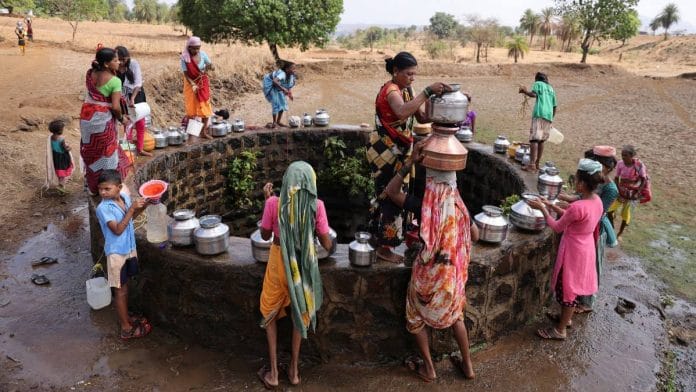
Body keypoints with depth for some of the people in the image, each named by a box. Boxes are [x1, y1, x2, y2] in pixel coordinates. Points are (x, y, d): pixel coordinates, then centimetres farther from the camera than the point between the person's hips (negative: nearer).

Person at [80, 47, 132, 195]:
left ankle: (92, 185, 33)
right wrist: (121, 118, -4)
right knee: (106, 153, 8)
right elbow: (115, 106, -21)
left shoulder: (90, 73, 0)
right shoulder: (115, 81, -19)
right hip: (103, 119, -7)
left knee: (91, 152, 20)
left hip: (87, 117, 7)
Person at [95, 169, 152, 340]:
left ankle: (125, 318, 38)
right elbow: (118, 230, -29)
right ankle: (126, 328, 16)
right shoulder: (103, 208, -22)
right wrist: (131, 208, -32)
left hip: (129, 249, 7)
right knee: (121, 290, 5)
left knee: (125, 287, 21)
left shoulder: (125, 197, -3)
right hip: (117, 253, -7)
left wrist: (143, 205, -5)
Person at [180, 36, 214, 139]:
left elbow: (212, 66, -3)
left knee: (205, 108, 4)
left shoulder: (202, 54, -8)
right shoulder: (185, 57, -15)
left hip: (203, 84, 3)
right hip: (191, 84, -3)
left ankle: (204, 132, 15)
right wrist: (193, 85, -31)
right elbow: (186, 74, -17)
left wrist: (210, 66, -28)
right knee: (191, 110, -5)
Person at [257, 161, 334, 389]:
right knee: (300, 312, 23)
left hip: (280, 262, 0)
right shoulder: (316, 206, -15)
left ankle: (273, 373, 24)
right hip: (305, 264, 1)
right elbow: (326, 244, -9)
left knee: (270, 312, 21)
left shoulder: (274, 203, -15)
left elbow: (265, 235, 0)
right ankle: (294, 370, 32)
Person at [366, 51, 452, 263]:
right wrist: (428, 91, -43)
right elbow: (402, 112, -42)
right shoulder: (391, 90, -19)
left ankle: (379, 236, 34)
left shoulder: (406, 90, 8)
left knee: (387, 195, 19)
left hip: (397, 151, 9)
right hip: (385, 151, -9)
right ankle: (384, 247, 11)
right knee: (390, 197, -2)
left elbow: (422, 117, 2)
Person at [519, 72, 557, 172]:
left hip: (539, 114, -7)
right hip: (549, 116, 7)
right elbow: (554, 107, 26)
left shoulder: (538, 84, 11)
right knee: (541, 140, 11)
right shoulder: (551, 89, 28)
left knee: (534, 139, -14)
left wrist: (525, 91, 6)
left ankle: (532, 164, -23)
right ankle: (537, 164, 14)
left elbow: (533, 94, -10)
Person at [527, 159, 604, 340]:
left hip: (574, 252, -8)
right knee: (573, 287, 25)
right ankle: (567, 317, 45)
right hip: (586, 248, 8)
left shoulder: (577, 207, -31)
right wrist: (551, 205, 9)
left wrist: (542, 209, -9)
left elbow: (557, 227, -18)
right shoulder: (597, 201, -4)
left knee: (567, 288, 7)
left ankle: (560, 330, 23)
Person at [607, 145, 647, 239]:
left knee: (626, 214, 9)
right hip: (621, 192, 2)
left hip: (632, 195, -2)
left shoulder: (639, 165, -21)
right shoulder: (620, 164, -14)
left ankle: (619, 234, 30)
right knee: (609, 210, -8)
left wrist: (638, 193, -17)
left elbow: (644, 180, -11)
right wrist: (617, 191, -13)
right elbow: (616, 178, -4)